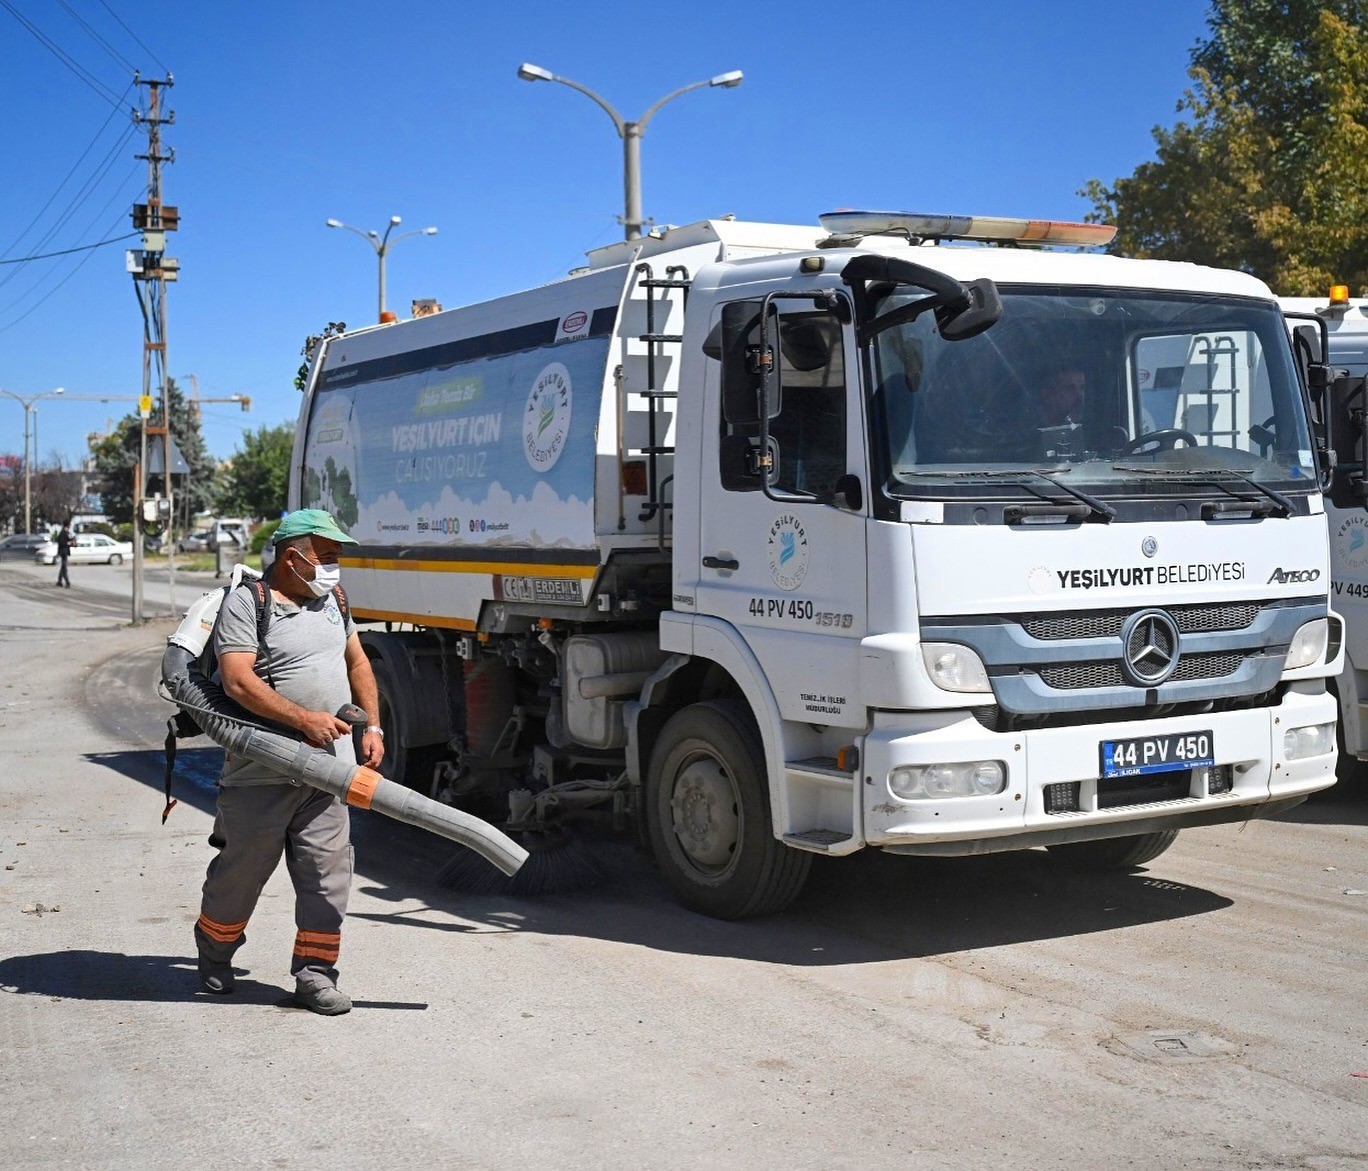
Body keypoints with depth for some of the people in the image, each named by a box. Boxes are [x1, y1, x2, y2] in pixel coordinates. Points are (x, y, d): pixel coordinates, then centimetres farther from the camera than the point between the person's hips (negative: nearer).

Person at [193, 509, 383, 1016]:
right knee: (243, 869, 9)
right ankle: (214, 952, 33)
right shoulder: (245, 602, -8)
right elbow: (239, 682, -18)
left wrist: (371, 725, 12)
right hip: (261, 773, -5)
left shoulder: (331, 599, 15)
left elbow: (357, 662, 24)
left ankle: (314, 973, 8)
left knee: (327, 870, 0)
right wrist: (305, 719, -22)